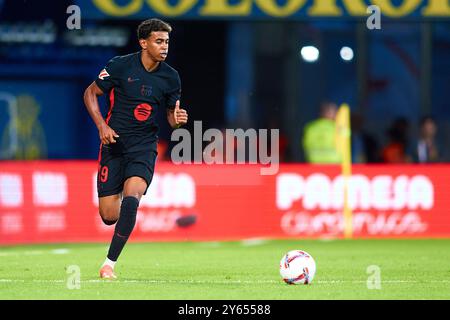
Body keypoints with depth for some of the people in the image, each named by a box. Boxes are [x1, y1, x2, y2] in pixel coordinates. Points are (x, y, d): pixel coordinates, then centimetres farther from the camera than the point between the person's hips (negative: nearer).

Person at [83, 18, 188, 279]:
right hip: (114, 142, 0)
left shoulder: (170, 77, 0)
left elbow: (172, 116, 11)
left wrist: (178, 119, -13)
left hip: (144, 147, 1)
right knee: (109, 216, -3)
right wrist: (102, 125, -11)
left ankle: (110, 263, -17)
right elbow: (91, 93, 3)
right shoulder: (120, 66, -8)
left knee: (131, 198, -26)